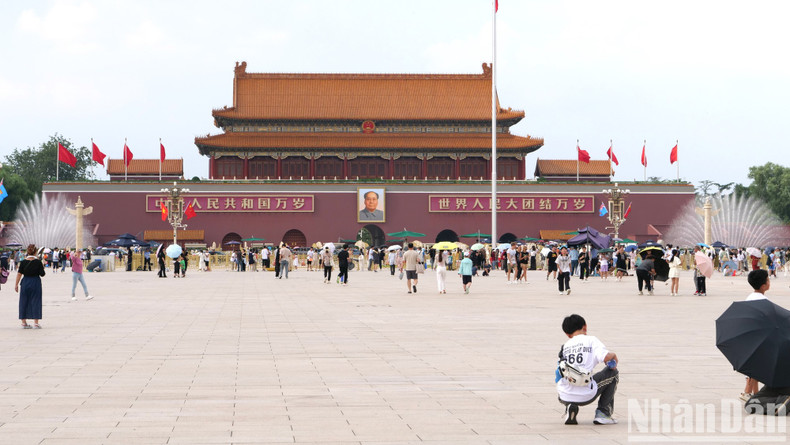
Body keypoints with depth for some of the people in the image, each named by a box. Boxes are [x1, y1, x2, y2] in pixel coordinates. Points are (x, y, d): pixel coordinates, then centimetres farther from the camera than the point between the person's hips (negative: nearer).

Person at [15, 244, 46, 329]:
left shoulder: (23, 262, -3)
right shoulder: (38, 262, -8)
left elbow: (19, 274, -3)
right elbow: (42, 274, -6)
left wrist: (16, 285, 4)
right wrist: (42, 267, 11)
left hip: (25, 283, 2)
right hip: (36, 283, -2)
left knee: (24, 302, 11)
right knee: (35, 302, 4)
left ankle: (24, 322, 14)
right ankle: (36, 322, 1)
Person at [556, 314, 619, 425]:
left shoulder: (565, 346, 18)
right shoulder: (591, 340, 5)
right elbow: (606, 357, -11)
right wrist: (614, 357, 12)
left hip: (564, 397, 4)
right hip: (585, 396, -4)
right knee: (613, 373, 21)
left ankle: (569, 407, 10)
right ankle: (603, 413, 13)